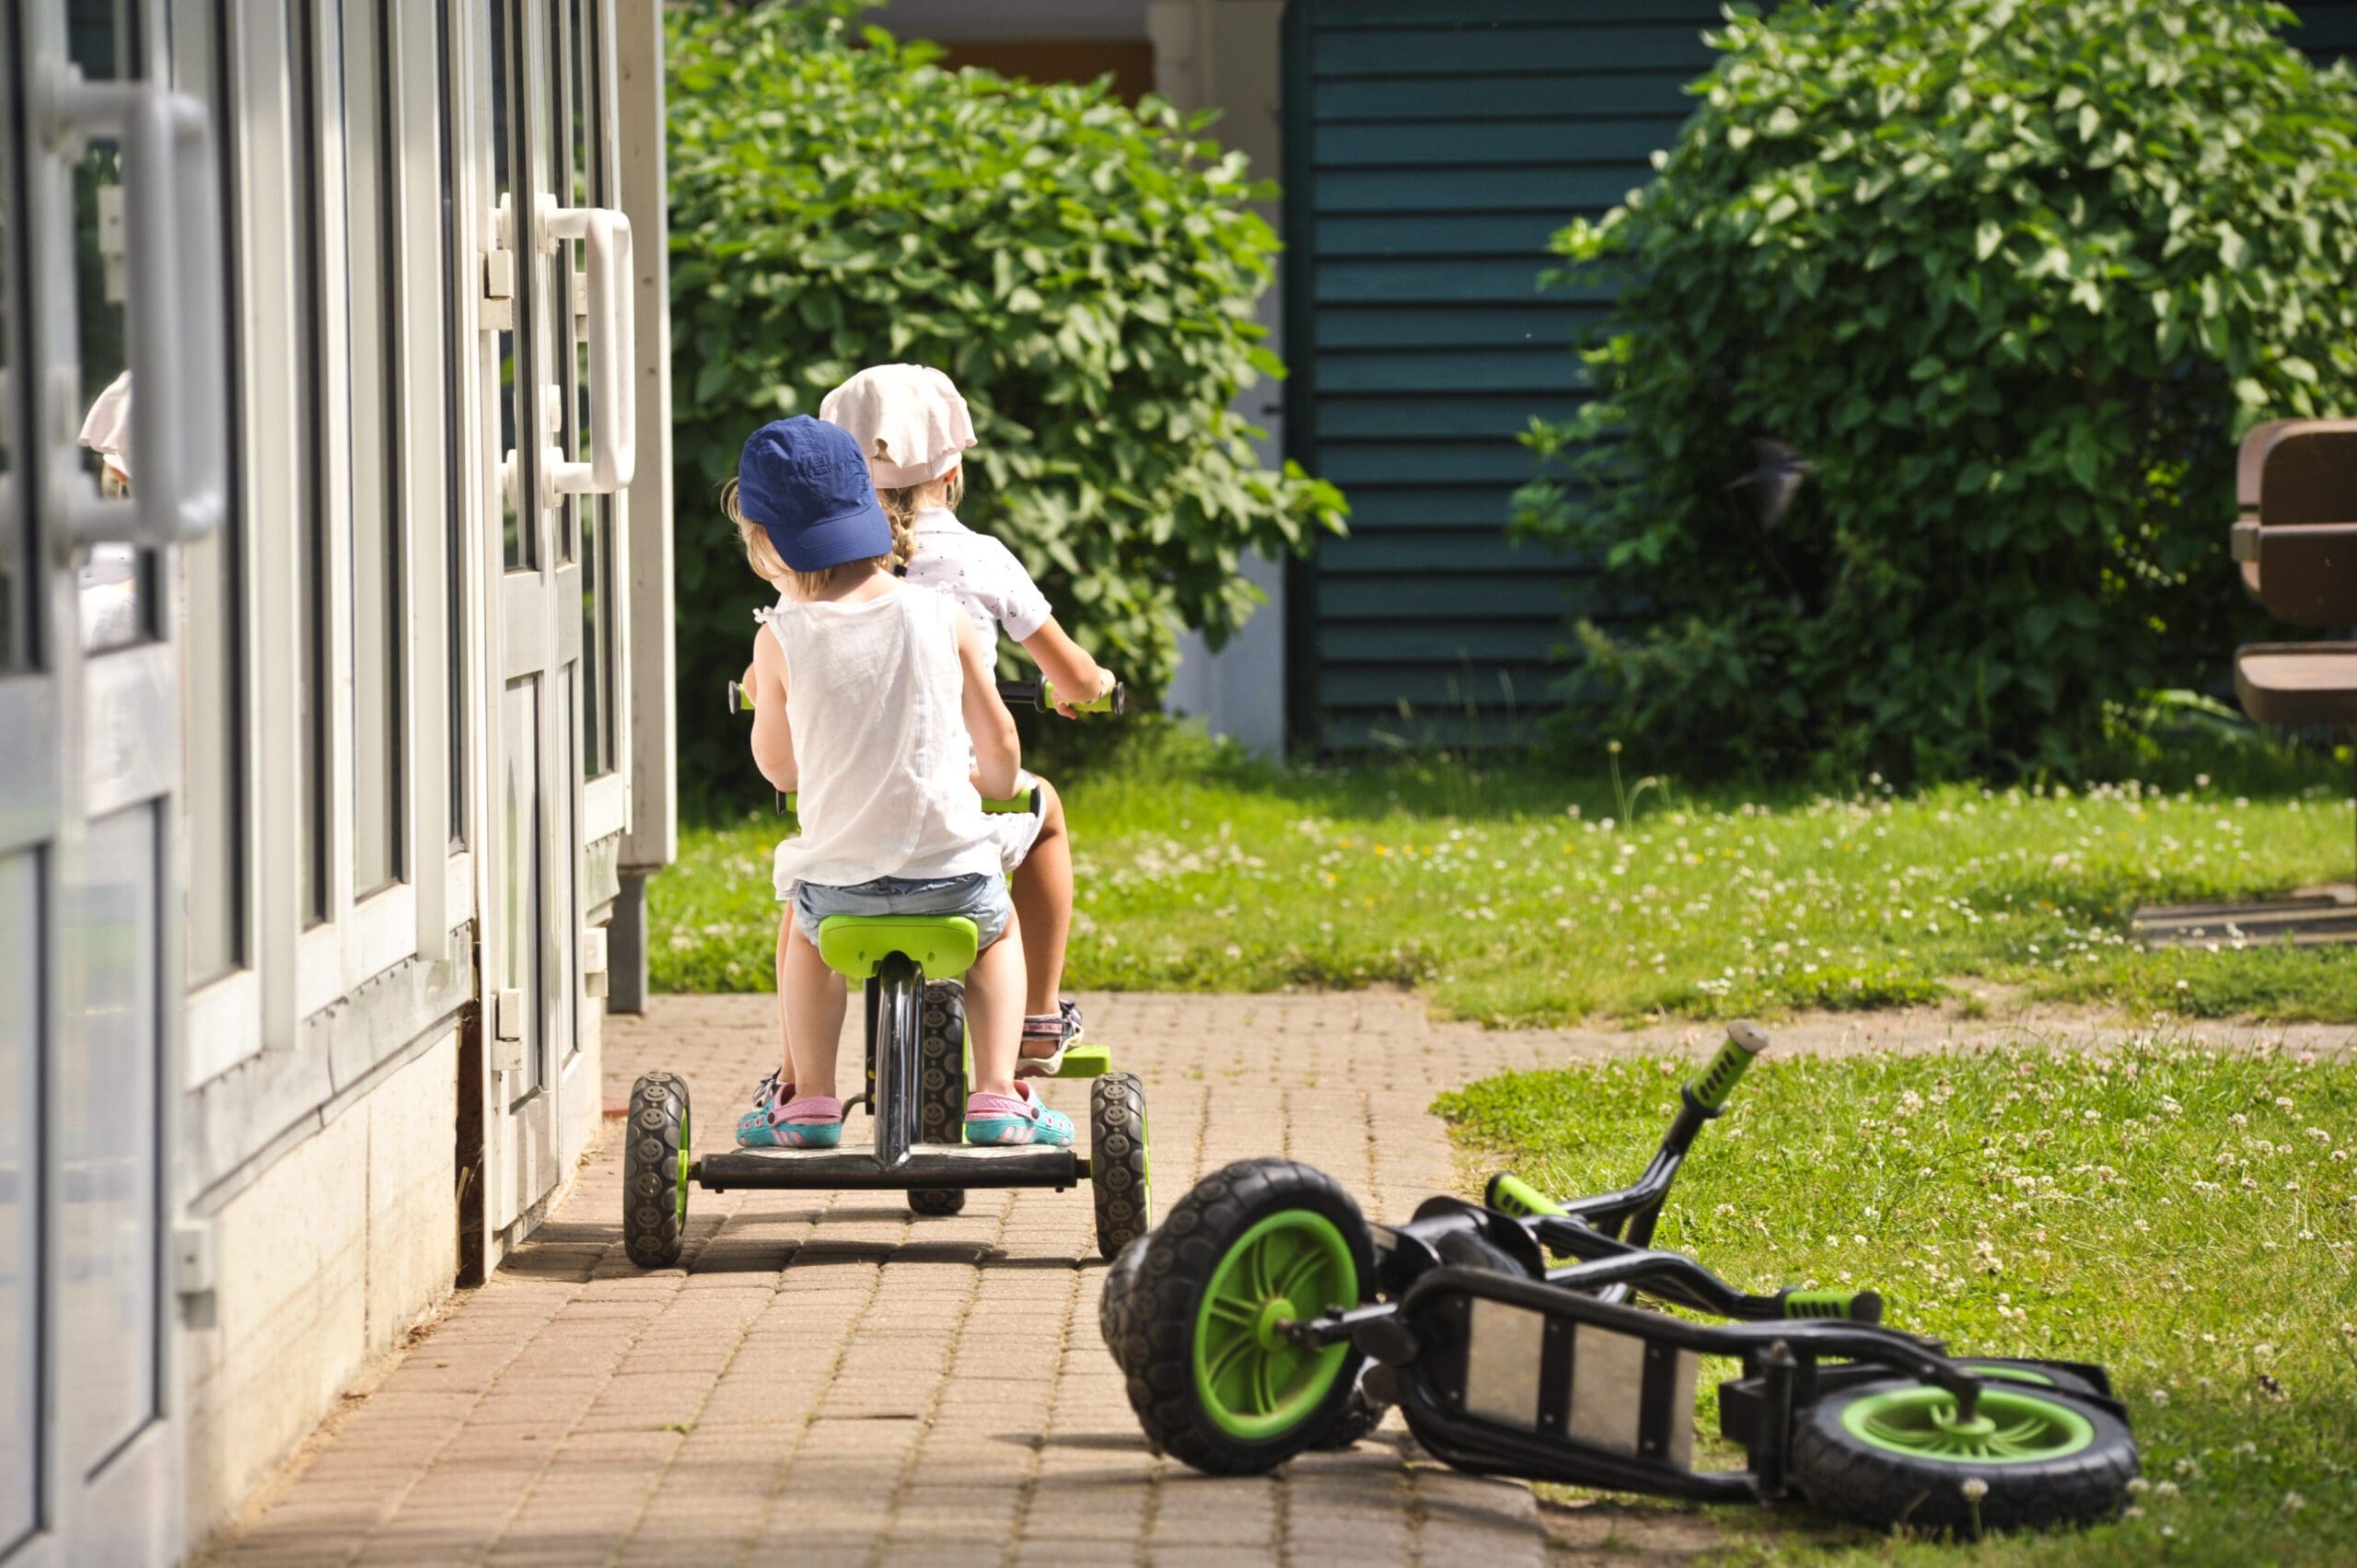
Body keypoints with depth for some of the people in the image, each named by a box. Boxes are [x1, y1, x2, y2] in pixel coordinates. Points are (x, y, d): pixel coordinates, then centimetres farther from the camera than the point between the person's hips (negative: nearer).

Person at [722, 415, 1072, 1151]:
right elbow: (1000, 747, 3)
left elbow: (778, 766, 4)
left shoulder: (782, 637, -8)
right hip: (954, 867, 0)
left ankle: (807, 1098, 29)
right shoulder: (941, 618, -3)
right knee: (997, 927, 33)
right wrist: (991, 780, 27)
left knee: (802, 926, 35)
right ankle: (997, 1096, 19)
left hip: (841, 877, 0)